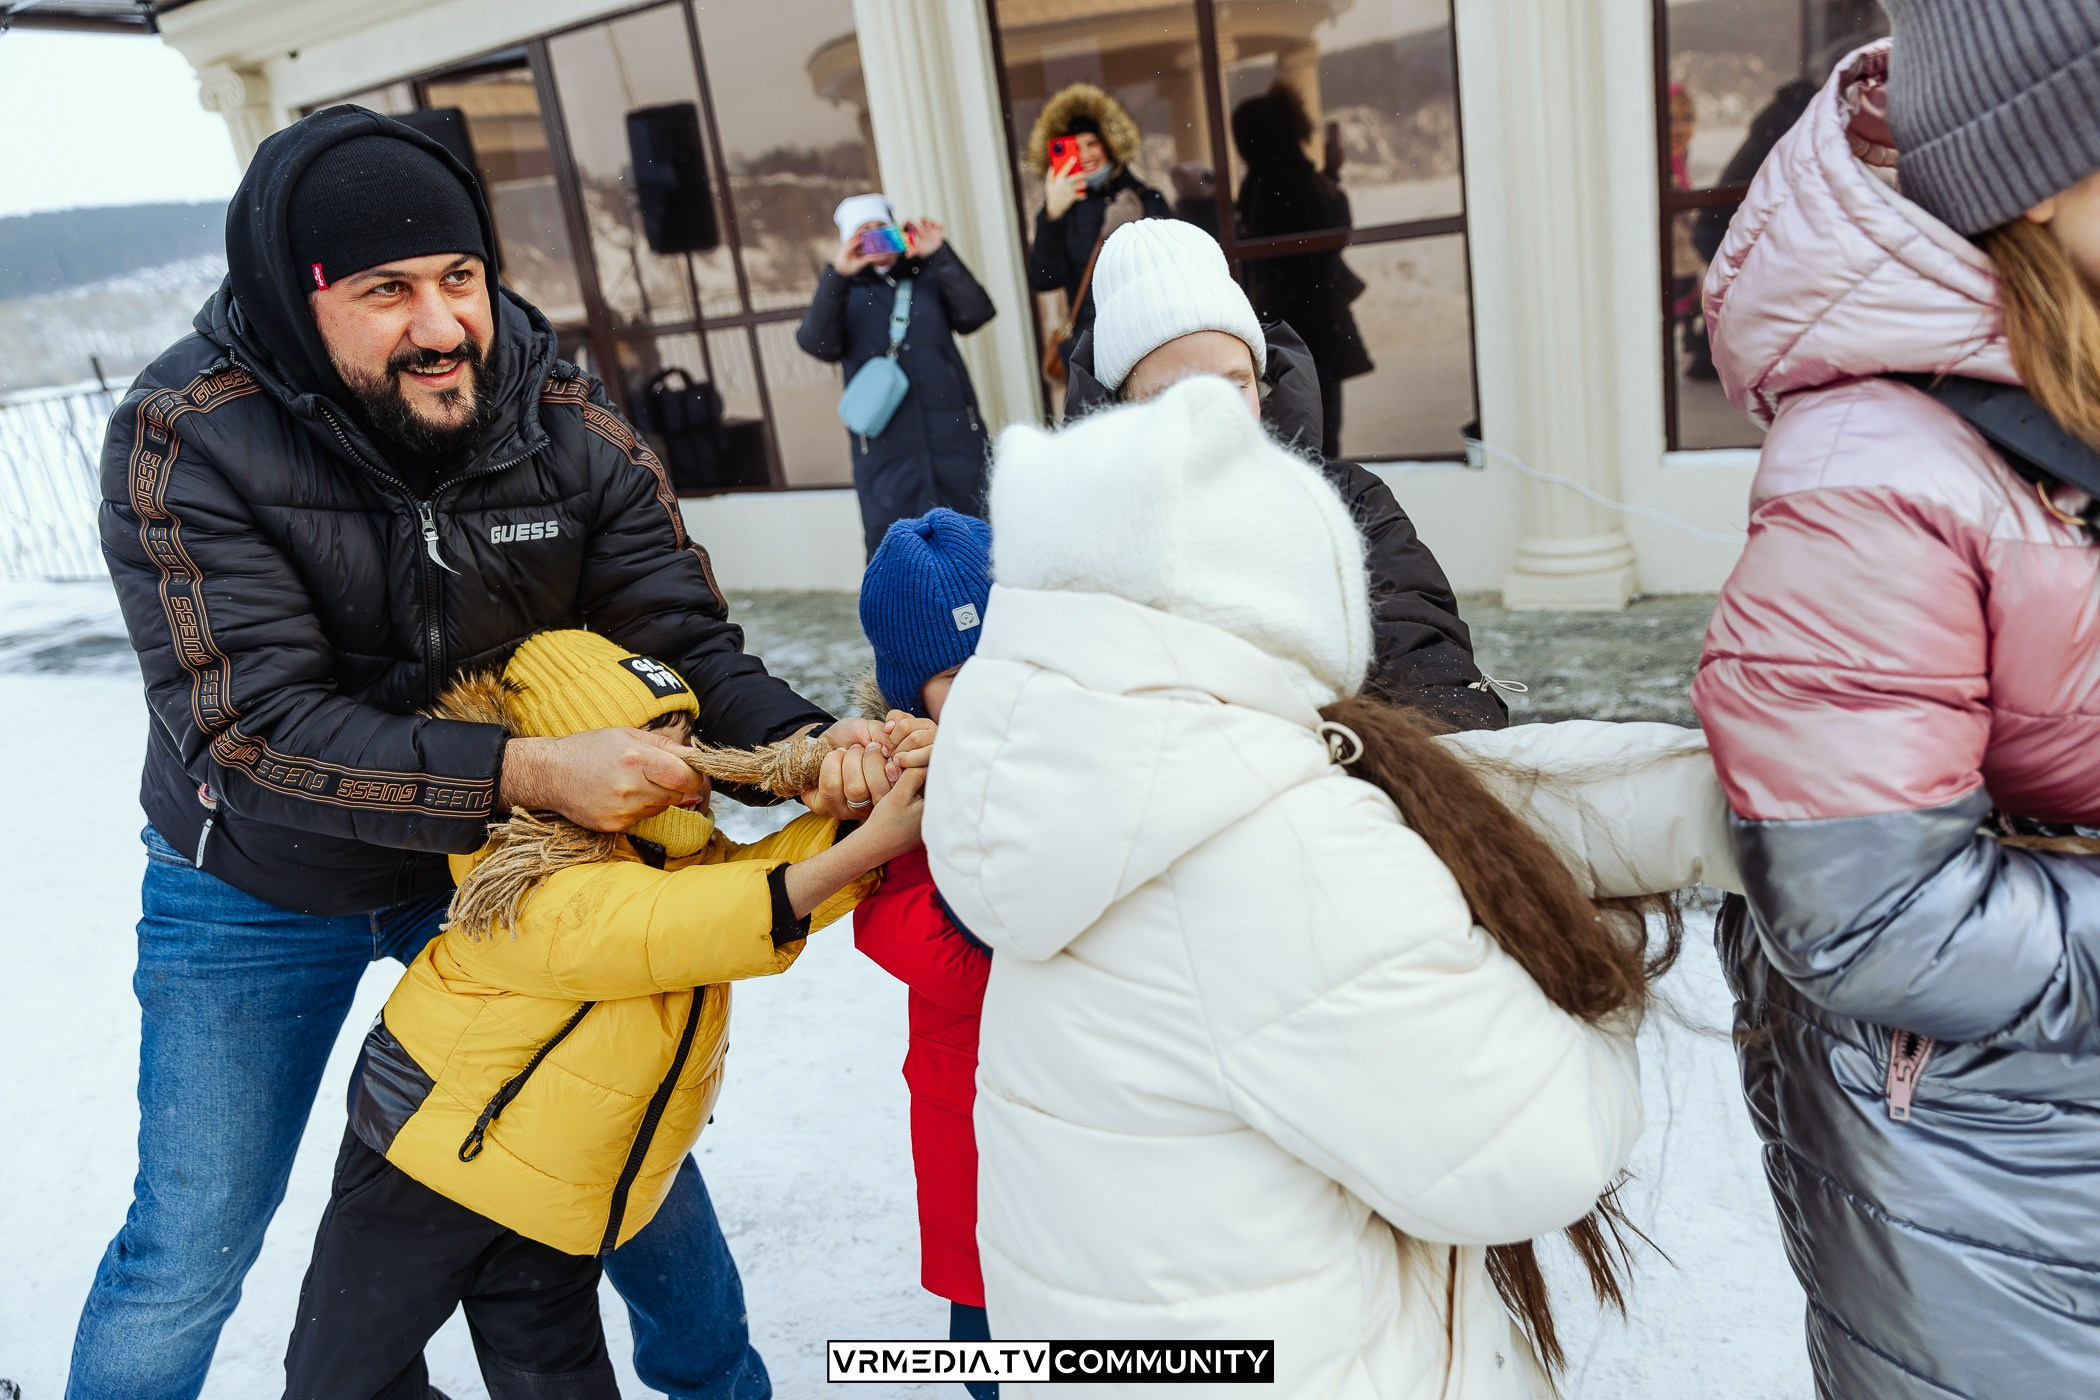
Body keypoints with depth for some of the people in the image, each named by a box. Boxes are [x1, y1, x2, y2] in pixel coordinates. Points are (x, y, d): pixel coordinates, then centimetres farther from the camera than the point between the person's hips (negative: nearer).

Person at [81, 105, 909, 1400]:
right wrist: (524, 771, -41)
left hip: (503, 855, 3)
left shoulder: (570, 427, -16)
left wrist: (802, 742, -36)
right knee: (191, 1249, 9)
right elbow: (256, 729, -30)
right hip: (260, 894, -2)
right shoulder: (187, 440, -24)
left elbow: (688, 637, -15)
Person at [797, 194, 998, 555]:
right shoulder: (842, 295, 10)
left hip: (956, 441, 1)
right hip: (887, 453, -1)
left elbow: (976, 313, -5)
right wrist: (838, 275, -19)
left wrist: (940, 254, -12)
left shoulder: (928, 278, 12)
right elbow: (816, 343, -10)